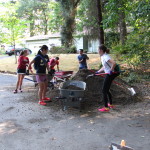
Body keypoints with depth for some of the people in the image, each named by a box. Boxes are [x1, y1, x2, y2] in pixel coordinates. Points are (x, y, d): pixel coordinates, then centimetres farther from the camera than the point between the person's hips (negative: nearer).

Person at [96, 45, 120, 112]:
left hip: (110, 75, -10)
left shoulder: (106, 56, -19)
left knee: (104, 91, -5)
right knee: (106, 90, 21)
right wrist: (98, 72, 16)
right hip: (108, 74, 10)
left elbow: (114, 63, -33)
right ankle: (111, 104, 35)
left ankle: (106, 107, 0)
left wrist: (111, 71, -25)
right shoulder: (102, 57, 11)